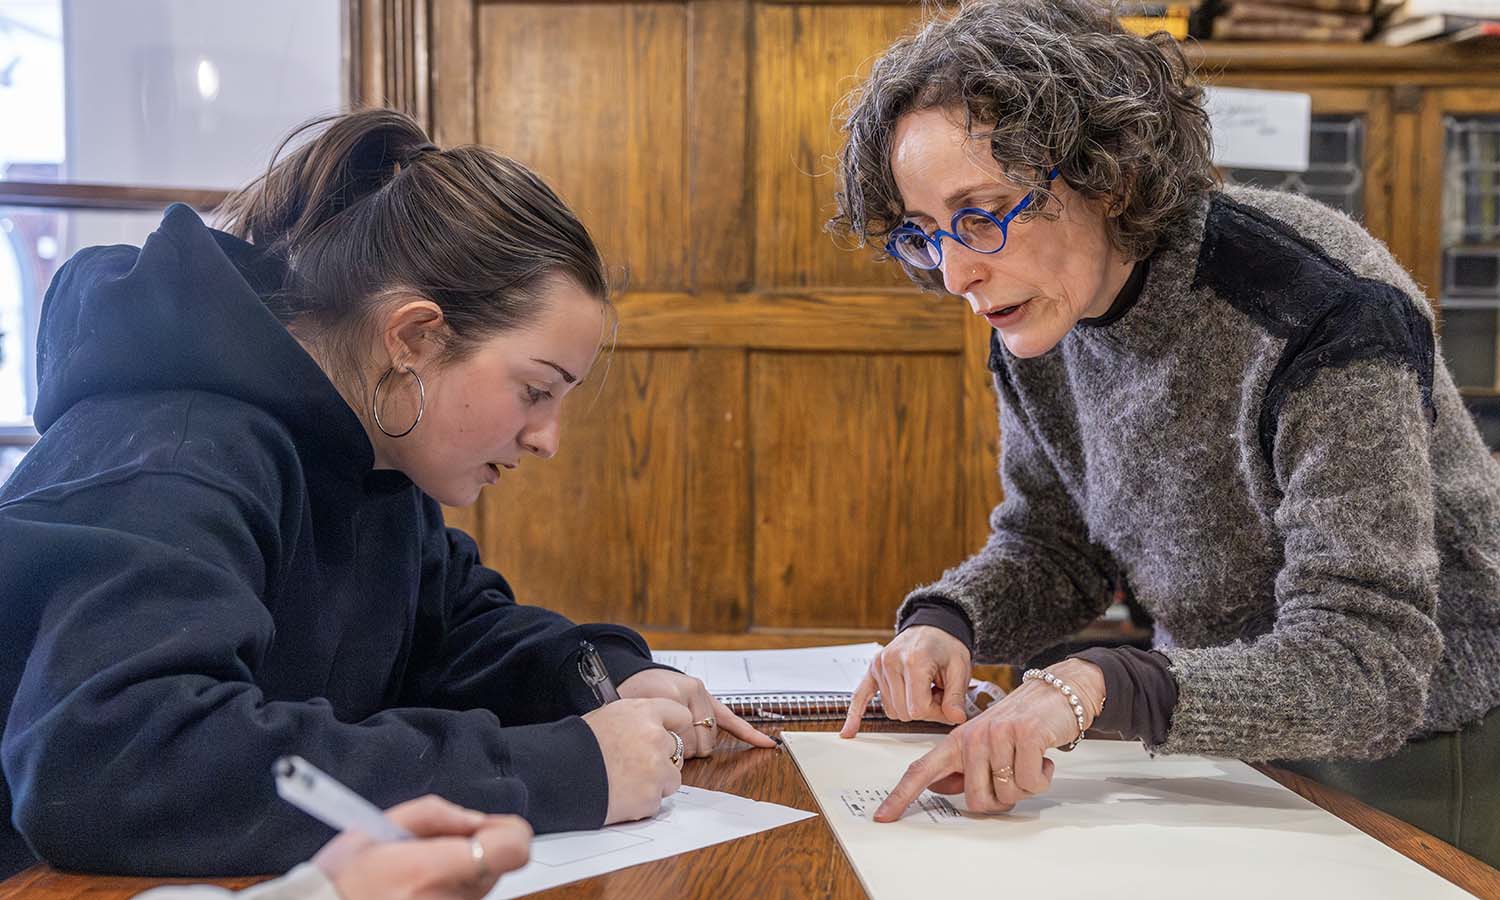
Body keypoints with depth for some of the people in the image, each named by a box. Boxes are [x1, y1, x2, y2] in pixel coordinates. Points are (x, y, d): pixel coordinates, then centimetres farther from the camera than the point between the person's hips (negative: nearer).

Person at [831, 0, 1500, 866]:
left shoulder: (1323, 316, -30)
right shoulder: (1038, 316, -9)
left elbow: (1369, 671, -34)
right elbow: (1049, 546, 4)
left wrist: (1102, 684, -48)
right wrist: (945, 620, -18)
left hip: (1420, 753, -5)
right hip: (1227, 738, 6)